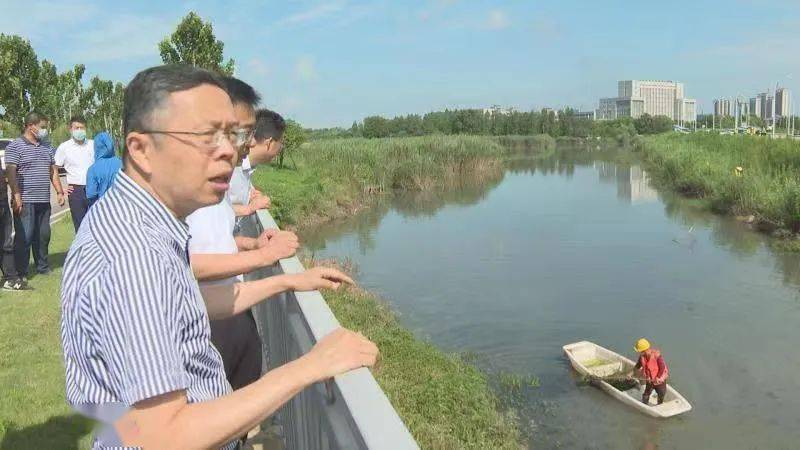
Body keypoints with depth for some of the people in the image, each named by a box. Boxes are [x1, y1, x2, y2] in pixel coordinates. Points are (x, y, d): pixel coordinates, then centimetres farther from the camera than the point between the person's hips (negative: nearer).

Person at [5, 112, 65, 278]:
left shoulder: (47, 148, 16)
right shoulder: (15, 146, -5)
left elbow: (53, 171, 20)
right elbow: (10, 172, -11)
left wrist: (59, 191, 12)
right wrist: (16, 196, -18)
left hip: (44, 201, 6)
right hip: (25, 201, -6)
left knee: (43, 235, 12)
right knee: (24, 237, -4)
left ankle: (43, 267, 23)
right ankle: (21, 273, 3)